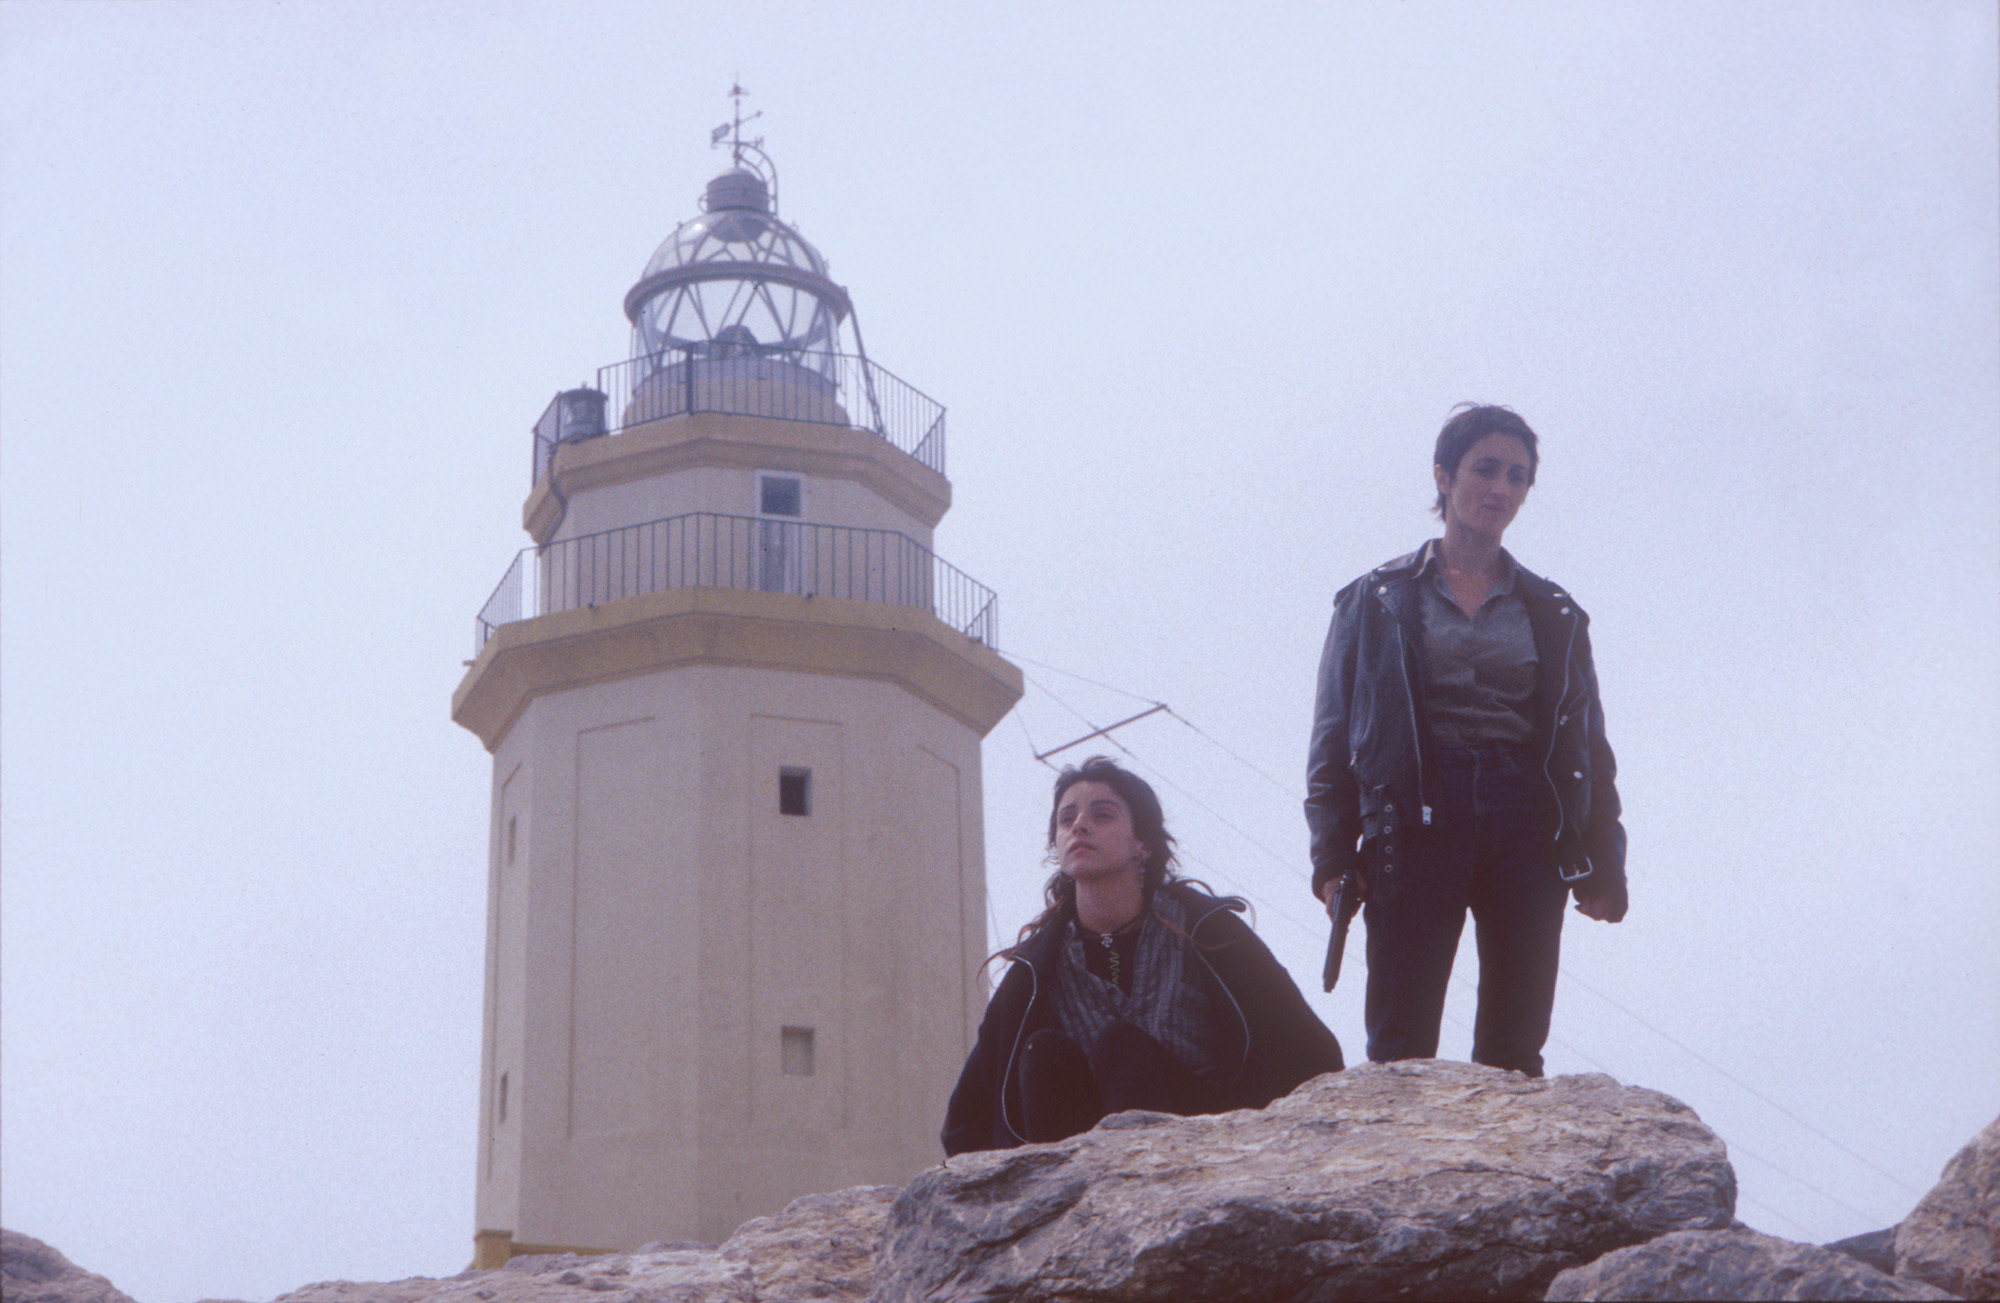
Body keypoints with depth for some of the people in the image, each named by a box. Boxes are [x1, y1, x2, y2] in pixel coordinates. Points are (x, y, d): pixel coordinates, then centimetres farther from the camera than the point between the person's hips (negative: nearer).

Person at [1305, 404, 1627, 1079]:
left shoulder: (1555, 614, 18)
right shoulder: (1378, 600, 12)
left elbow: (1590, 744, 17)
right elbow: (1334, 733, 8)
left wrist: (1603, 864, 6)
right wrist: (1333, 853, -3)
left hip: (1527, 826, 2)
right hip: (1418, 819, -2)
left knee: (1515, 1055, -4)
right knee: (1400, 1049, -11)